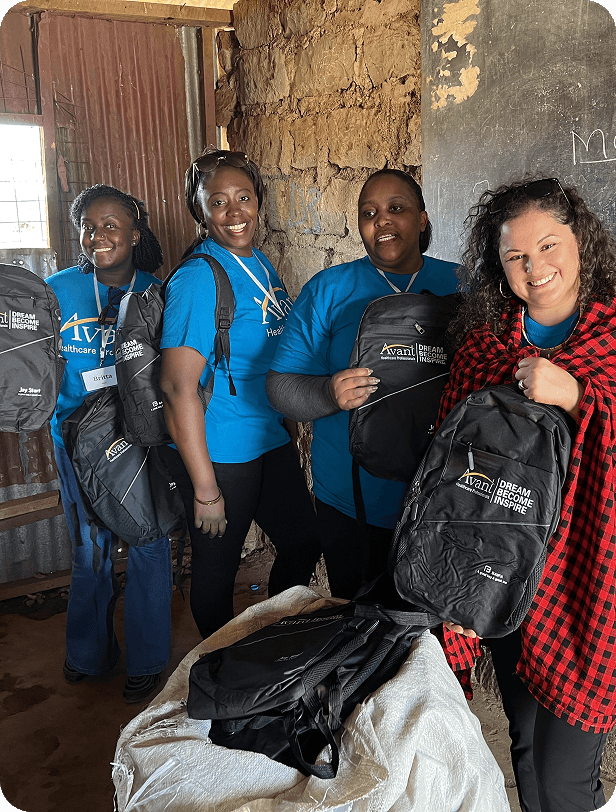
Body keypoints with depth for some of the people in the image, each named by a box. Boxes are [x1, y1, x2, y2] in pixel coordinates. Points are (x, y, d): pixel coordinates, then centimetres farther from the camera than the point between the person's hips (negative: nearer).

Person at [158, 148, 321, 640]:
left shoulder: (260, 263, 6)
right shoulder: (199, 277, -19)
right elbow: (178, 387, -22)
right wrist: (205, 490, -21)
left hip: (273, 442, 9)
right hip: (219, 453, -8)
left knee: (304, 545, 19)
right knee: (217, 569, 10)